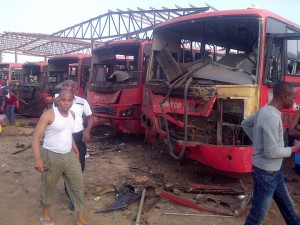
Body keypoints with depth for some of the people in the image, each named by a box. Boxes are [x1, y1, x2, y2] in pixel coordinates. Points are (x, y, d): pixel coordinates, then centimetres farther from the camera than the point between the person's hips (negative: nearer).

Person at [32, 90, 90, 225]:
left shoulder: (72, 115, 4)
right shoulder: (49, 115, -17)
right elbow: (36, 137, -19)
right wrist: (38, 159, -28)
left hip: (69, 155, 6)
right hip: (51, 156, -6)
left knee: (78, 186, 8)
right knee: (48, 186, 13)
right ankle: (45, 212, 41)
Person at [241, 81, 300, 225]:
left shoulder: (265, 110, 3)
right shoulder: (271, 118, -27)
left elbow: (245, 123, 17)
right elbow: (271, 152, -27)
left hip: (273, 170, 10)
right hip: (266, 172, -10)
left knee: (287, 206, 25)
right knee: (259, 212, 6)